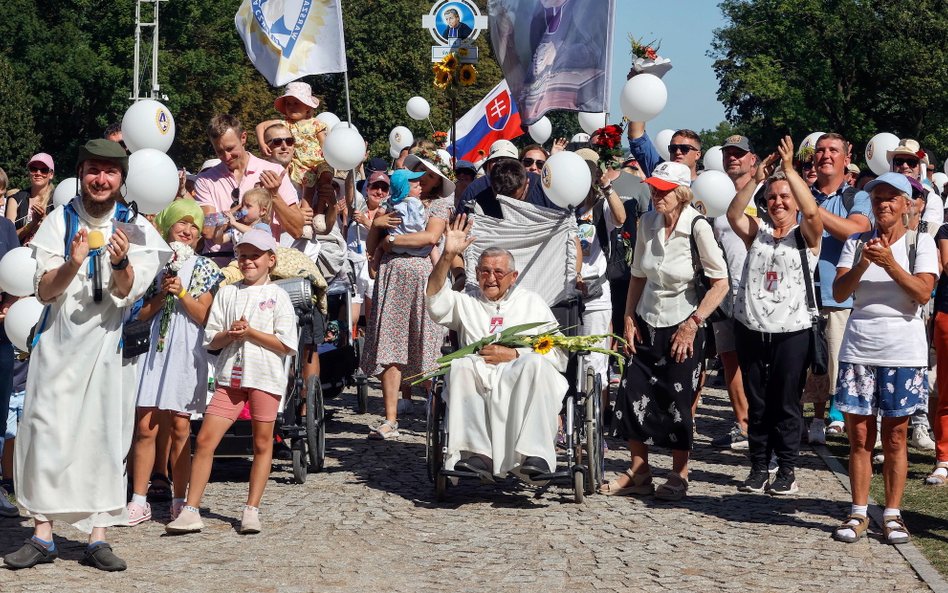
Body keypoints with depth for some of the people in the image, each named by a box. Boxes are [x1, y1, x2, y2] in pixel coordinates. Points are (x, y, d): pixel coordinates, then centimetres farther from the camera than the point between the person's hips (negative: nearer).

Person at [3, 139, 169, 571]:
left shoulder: (135, 228, 2)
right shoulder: (60, 221, 2)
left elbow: (127, 292, -7)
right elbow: (45, 291, -3)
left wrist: (121, 262, -28)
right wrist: (72, 264, -22)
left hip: (109, 340, 0)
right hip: (59, 339, 0)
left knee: (105, 435, -2)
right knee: (47, 430, -5)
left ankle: (97, 538, 3)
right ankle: (43, 535, 0)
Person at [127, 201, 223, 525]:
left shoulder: (205, 268, 6)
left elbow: (204, 316, -1)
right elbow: (141, 314, 7)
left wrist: (181, 292, -12)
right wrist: (162, 294, -8)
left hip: (186, 353, -1)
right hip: (154, 350, 1)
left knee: (180, 428, 1)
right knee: (146, 427, -2)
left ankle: (180, 501, 8)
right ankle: (139, 501, 3)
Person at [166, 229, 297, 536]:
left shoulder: (277, 296, 2)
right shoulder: (227, 293, 12)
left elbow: (286, 345, -4)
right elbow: (211, 340, 9)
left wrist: (251, 333, -12)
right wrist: (230, 334, -11)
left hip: (265, 377, -2)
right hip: (230, 376, 2)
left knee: (262, 444, 4)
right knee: (205, 440, -5)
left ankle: (252, 510, 13)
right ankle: (190, 511, -3)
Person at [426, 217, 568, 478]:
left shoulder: (532, 302, 25)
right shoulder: (466, 303, 28)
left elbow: (558, 355, 12)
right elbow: (435, 300, 5)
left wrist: (513, 354, -2)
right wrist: (448, 256, -4)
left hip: (524, 386, -1)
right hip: (478, 383, 1)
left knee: (535, 363, -34)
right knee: (461, 365, -32)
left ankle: (534, 455, -43)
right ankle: (476, 454, -40)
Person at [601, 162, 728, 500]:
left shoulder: (697, 227, -15)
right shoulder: (647, 224, 0)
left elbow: (721, 283, -13)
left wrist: (692, 323, -15)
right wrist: (629, 318, 5)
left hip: (682, 328, -5)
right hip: (647, 323, 5)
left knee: (677, 402, 0)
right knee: (632, 396, 3)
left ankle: (679, 477, 15)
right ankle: (638, 473, 16)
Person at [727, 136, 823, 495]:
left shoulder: (806, 235, 2)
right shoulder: (757, 231, 9)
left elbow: (812, 211, -19)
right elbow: (733, 214, -9)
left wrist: (789, 169, -22)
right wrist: (756, 178, -19)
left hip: (791, 330, -3)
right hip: (751, 328, 3)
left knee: (786, 403, 1)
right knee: (756, 403, 9)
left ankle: (787, 470, 8)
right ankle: (759, 467, 16)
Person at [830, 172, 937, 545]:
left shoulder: (921, 242, 1)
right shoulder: (857, 242, 7)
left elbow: (923, 293, -12)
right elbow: (839, 293, -3)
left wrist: (889, 263, -23)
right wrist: (862, 264, -20)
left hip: (903, 350, -2)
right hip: (859, 349, 2)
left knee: (895, 437, 3)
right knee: (860, 435, 3)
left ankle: (892, 515, 11)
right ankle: (858, 514, 11)